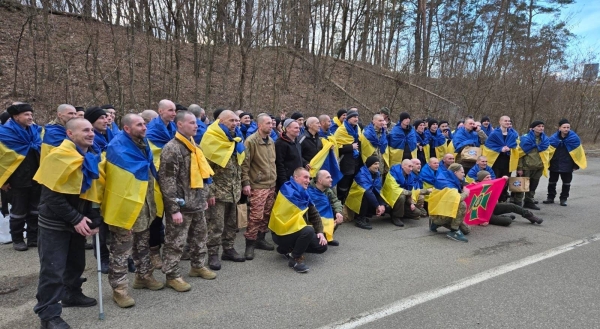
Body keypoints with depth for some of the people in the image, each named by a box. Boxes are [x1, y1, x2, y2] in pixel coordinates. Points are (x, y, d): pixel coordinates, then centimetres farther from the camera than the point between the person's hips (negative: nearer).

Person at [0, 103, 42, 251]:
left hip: (36, 178, 5)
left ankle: (33, 238, 22)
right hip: (18, 180, -5)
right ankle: (17, 240, 20)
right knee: (19, 211, 5)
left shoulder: (34, 130, 8)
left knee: (35, 210, 11)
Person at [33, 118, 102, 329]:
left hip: (78, 221, 8)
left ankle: (71, 295, 38)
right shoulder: (59, 157, -19)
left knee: (77, 263, 19)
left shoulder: (91, 159, 6)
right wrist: (75, 219, -21)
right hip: (55, 223, -8)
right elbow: (52, 196, -21)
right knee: (53, 269, -3)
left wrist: (94, 219, 0)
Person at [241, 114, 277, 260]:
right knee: (256, 216, -8)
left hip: (271, 185, 8)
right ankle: (250, 244, 4)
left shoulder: (271, 141, 12)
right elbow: (244, 164, -14)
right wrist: (246, 182, -18)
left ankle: (260, 239, 27)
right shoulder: (251, 141, -12)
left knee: (266, 215, 13)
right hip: (258, 186, -8)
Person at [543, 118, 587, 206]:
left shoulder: (574, 139, -10)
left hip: (567, 166, -1)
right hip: (554, 165, 1)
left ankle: (563, 199, 23)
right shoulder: (553, 138, -9)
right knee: (552, 182, 12)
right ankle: (550, 197, 26)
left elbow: (578, 153, -4)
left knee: (566, 183, 10)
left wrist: (576, 165, -3)